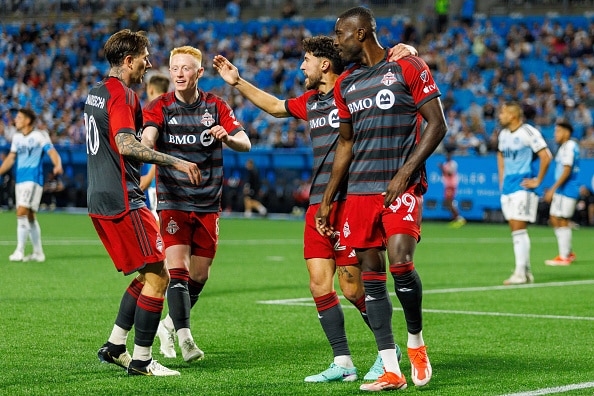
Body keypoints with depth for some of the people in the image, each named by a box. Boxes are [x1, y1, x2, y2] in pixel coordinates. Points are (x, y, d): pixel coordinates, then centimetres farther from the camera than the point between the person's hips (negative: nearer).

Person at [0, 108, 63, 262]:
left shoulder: (40, 136, -5)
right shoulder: (17, 137, 15)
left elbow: (52, 152, -13)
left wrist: (57, 166, -32)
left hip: (33, 180, -7)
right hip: (20, 180, 7)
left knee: (22, 213, -18)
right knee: (29, 217, 9)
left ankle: (19, 251, -18)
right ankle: (38, 253, 16)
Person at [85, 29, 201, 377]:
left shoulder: (96, 93, 18)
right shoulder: (121, 94, -13)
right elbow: (126, 145, -27)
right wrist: (175, 161, -30)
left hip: (100, 201, 10)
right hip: (123, 201, -10)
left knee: (149, 274, 17)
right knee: (158, 276, -6)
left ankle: (115, 346, 16)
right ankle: (141, 360, -4)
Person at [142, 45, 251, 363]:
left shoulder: (216, 107, 4)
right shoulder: (159, 107, -2)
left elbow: (245, 144, -5)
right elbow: (147, 139, -20)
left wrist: (227, 137, -28)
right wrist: (146, 144, -45)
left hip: (207, 204, 3)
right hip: (173, 202, -3)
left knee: (199, 277, 8)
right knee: (178, 270, -15)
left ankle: (169, 325, 29)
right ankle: (184, 337, -18)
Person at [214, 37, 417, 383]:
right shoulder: (309, 101, 18)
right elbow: (275, 105, 36)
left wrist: (406, 51, -26)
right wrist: (238, 82, 35)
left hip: (350, 201, -7)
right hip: (318, 204, 7)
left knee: (352, 288, -5)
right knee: (319, 285, 0)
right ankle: (343, 363, 6)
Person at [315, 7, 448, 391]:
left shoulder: (408, 68, -3)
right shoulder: (346, 83, 16)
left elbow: (437, 125, -6)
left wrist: (405, 173, -15)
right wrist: (326, 201, 18)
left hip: (401, 188, -6)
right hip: (360, 191, 6)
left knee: (400, 264, -21)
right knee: (371, 276, 0)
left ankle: (416, 341, 5)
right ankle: (391, 372, 2)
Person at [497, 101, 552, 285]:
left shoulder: (528, 132, -13)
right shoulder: (503, 134, 12)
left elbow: (546, 157, -14)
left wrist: (537, 181, -11)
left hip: (522, 186, -8)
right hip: (507, 187, 8)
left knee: (518, 229, -12)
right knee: (515, 230, 8)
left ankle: (520, 273, -11)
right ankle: (527, 272, 14)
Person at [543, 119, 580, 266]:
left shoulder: (569, 147, -15)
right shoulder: (565, 147, 17)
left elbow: (567, 171, -21)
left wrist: (553, 189, -21)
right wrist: (553, 190, 23)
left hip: (566, 191, -10)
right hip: (560, 191, 10)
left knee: (562, 222, -6)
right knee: (554, 220, 11)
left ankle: (564, 257, -1)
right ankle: (569, 253, 18)